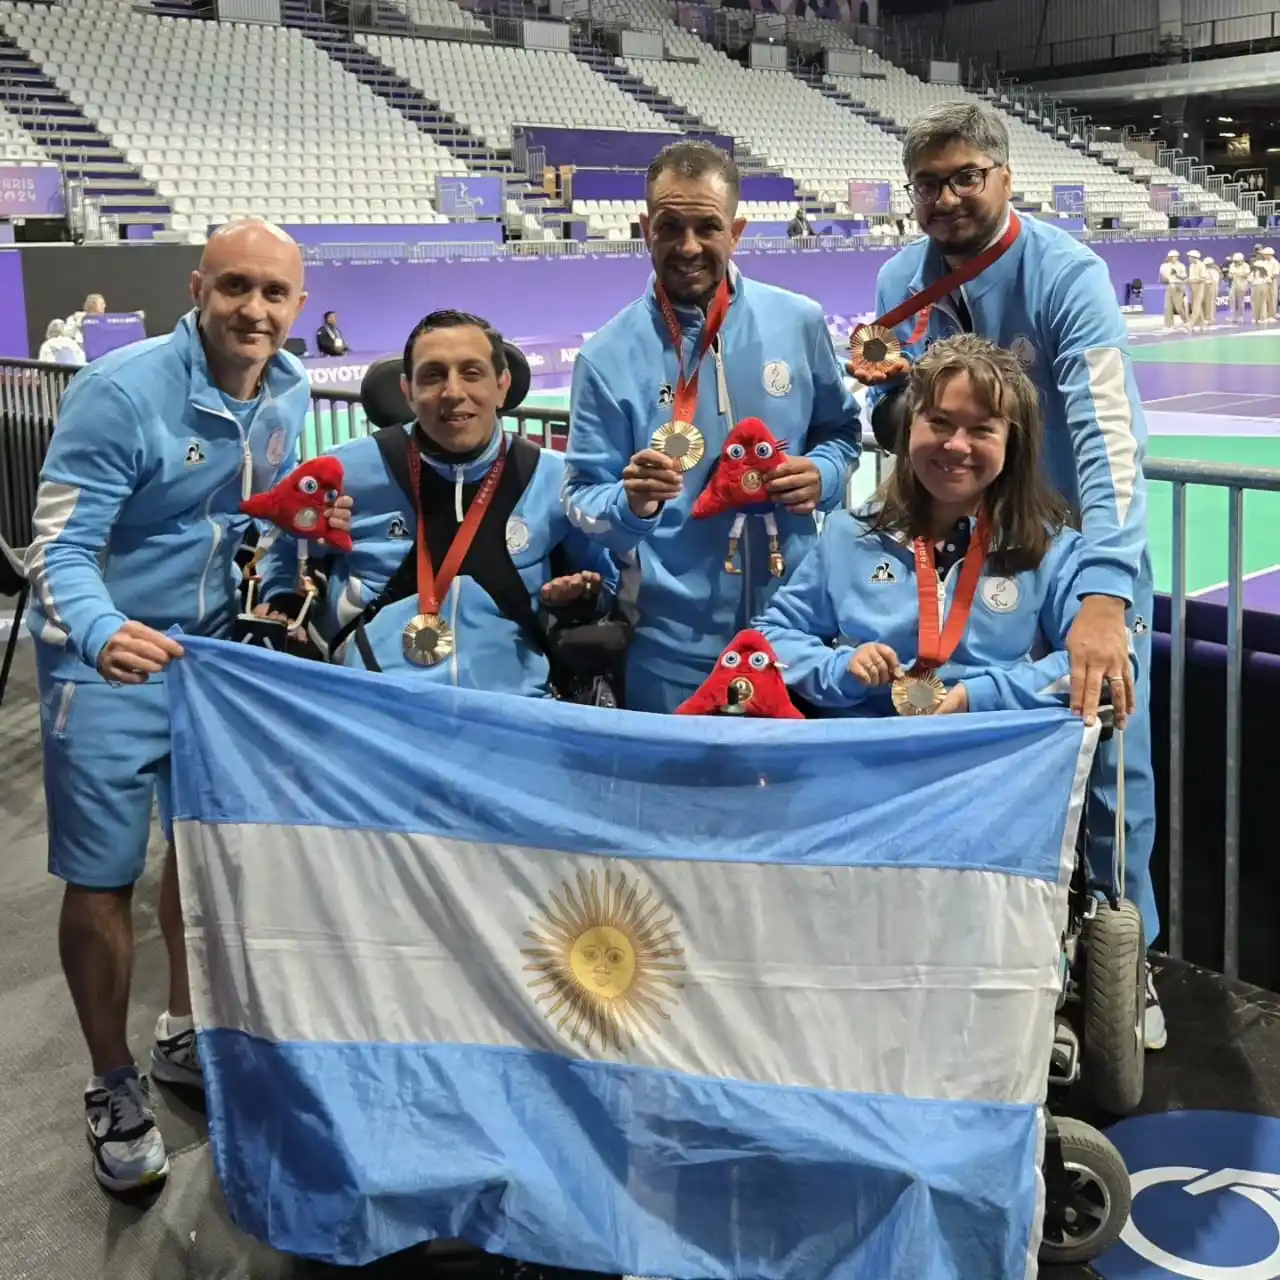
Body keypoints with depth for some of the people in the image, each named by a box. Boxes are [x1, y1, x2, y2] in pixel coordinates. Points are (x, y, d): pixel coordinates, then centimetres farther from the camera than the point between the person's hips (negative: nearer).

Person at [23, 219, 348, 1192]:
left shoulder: (290, 392, -3)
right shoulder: (122, 390, -22)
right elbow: (58, 548, -26)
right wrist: (102, 633, -43)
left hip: (217, 648, 6)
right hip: (109, 662, -6)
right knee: (103, 882, 1)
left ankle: (185, 1036, 39)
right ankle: (115, 1086, 21)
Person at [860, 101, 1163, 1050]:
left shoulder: (1065, 273, -21)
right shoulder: (899, 280, -3)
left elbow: (1109, 433, -34)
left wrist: (1104, 596, -47)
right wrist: (884, 393, -17)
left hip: (1081, 547, -4)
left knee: (1110, 760, 2)